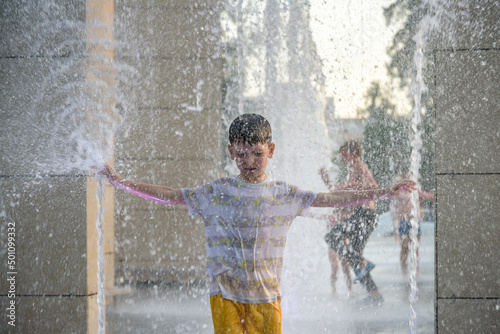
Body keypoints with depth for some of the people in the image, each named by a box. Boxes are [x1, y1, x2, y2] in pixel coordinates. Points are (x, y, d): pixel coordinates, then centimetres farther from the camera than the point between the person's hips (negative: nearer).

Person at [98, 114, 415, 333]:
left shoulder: (284, 194, 7)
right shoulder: (217, 192, 3)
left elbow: (331, 199, 9)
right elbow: (171, 195, 5)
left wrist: (384, 192, 7)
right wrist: (122, 182, 0)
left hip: (267, 296, 2)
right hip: (226, 294, -1)